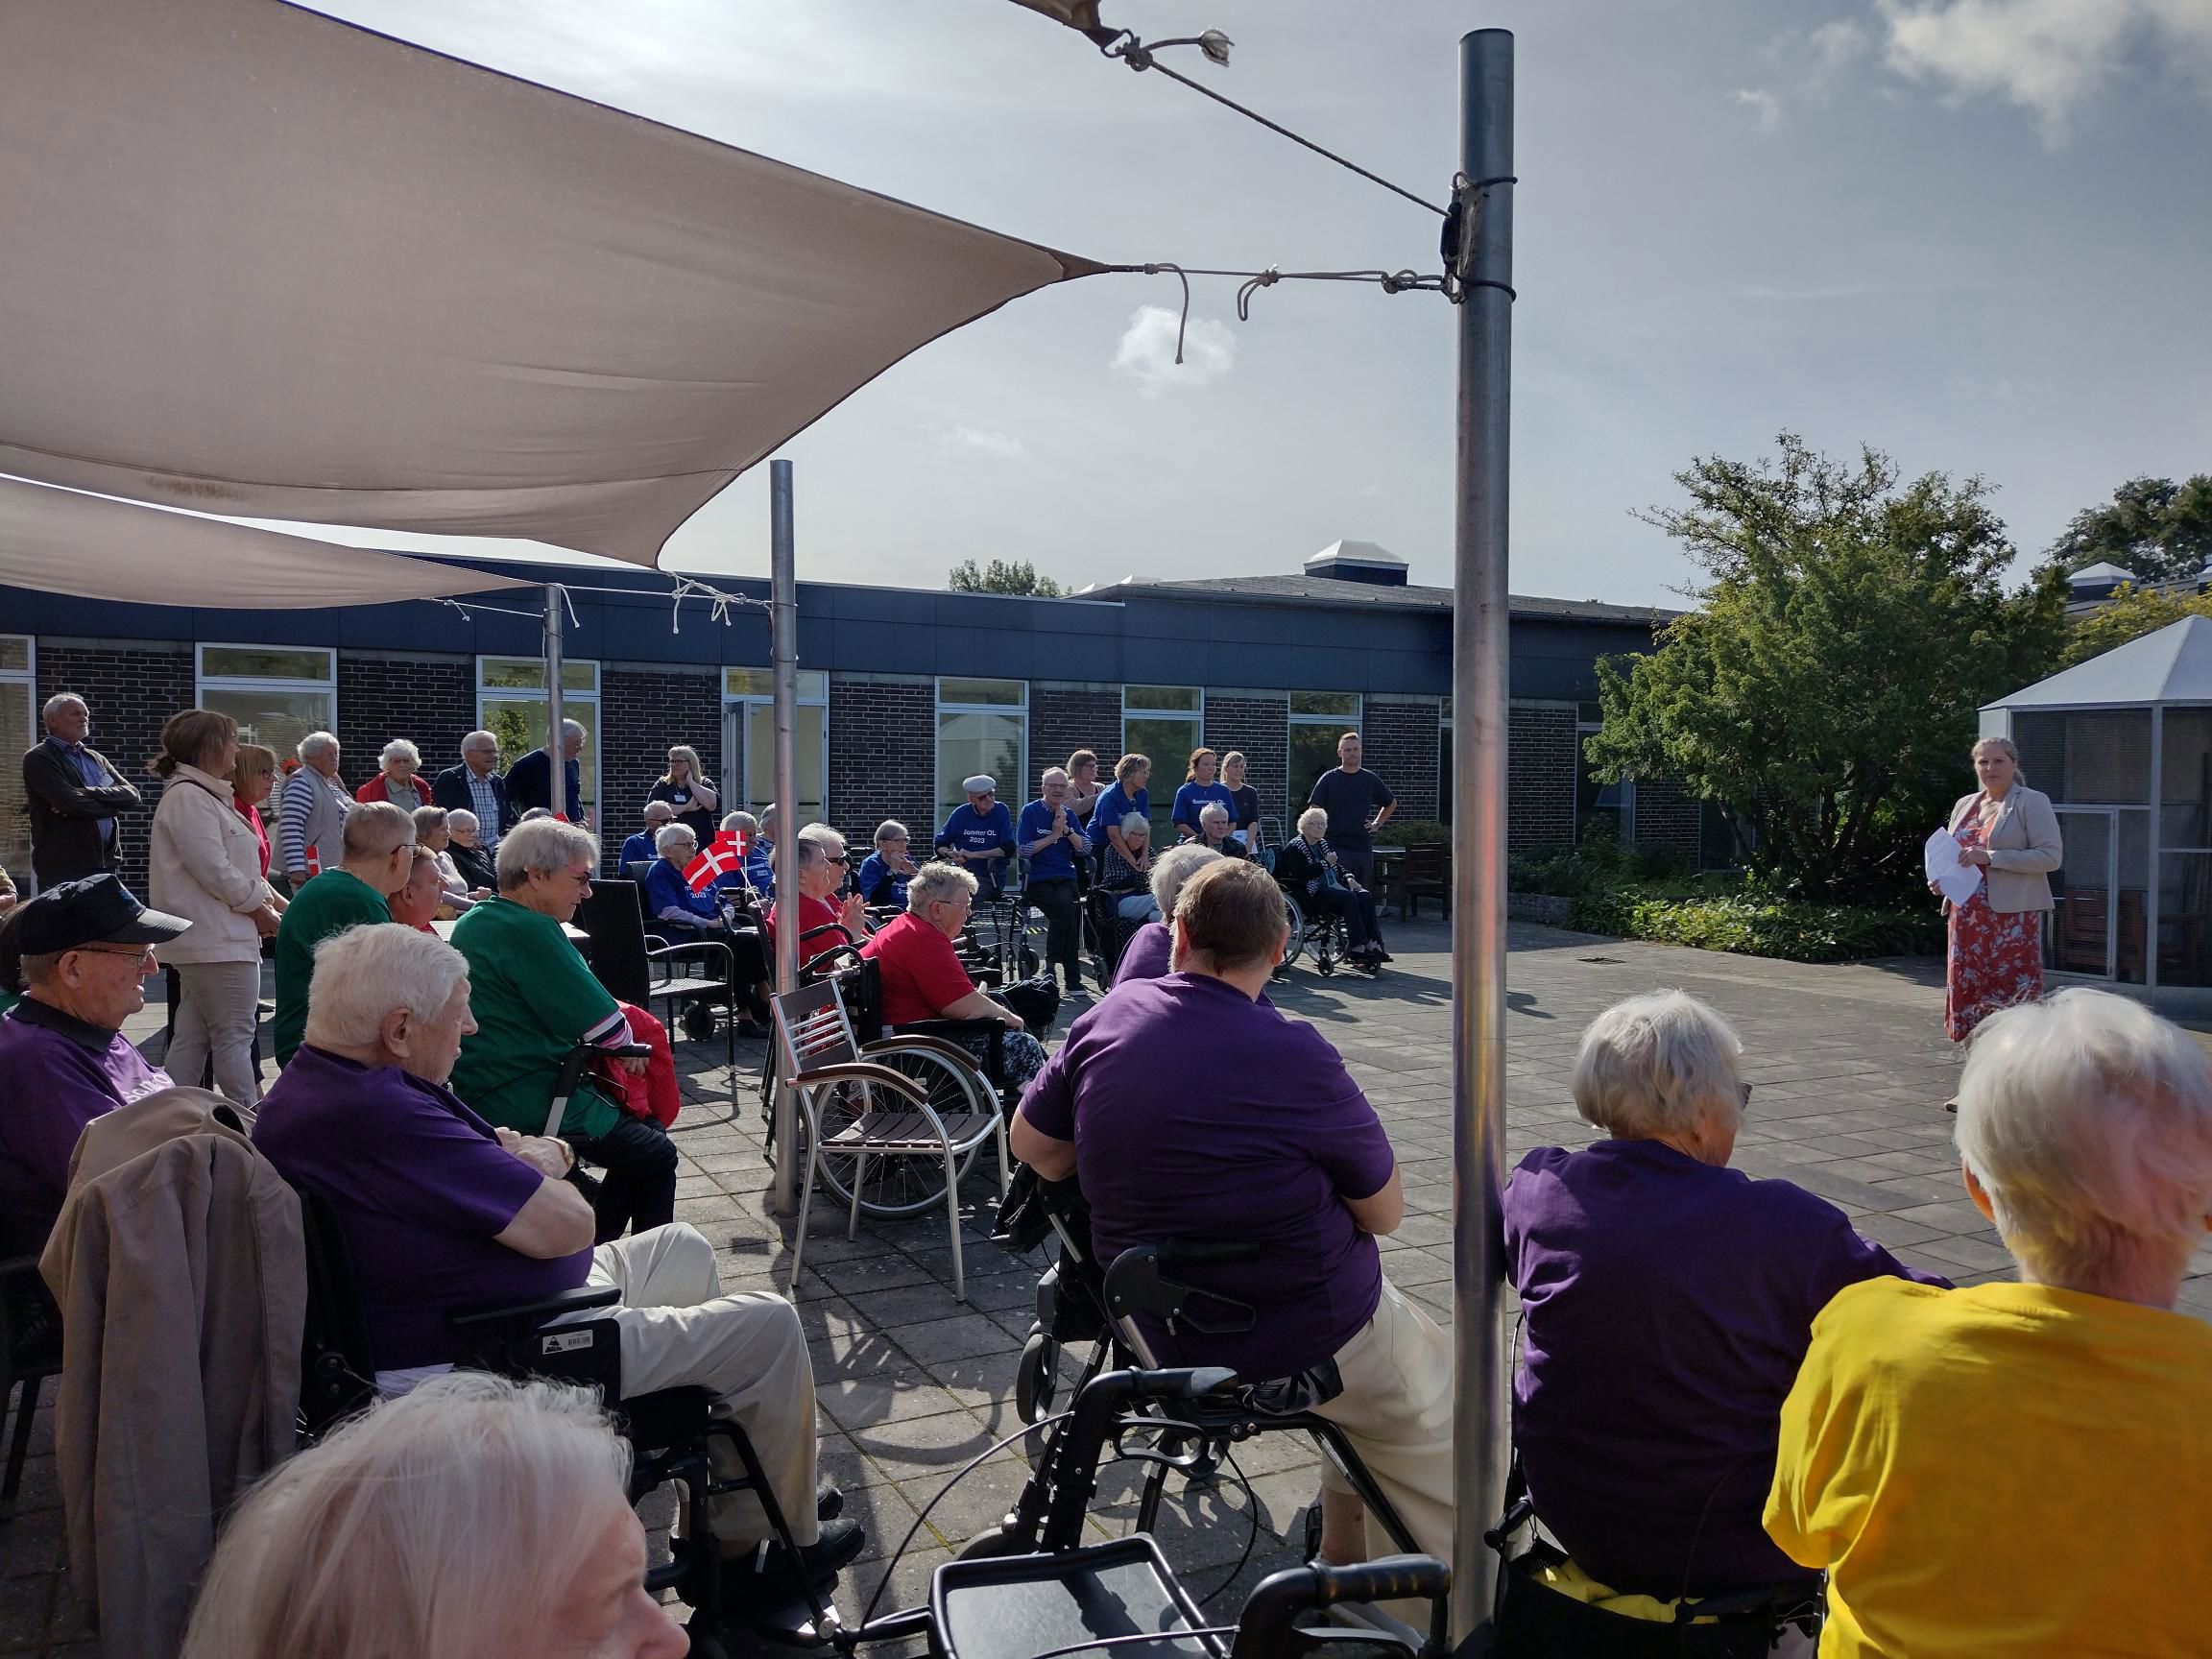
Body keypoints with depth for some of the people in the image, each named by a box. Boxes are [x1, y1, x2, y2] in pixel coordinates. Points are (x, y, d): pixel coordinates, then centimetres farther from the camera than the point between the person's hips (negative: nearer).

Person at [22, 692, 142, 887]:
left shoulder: (97, 759, 18)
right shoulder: (38, 759, -2)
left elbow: (132, 796, 3)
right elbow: (71, 802, -17)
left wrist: (87, 794, -12)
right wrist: (113, 804, -2)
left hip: (105, 863, 6)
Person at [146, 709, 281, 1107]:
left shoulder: (208, 795, 18)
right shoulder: (187, 797, -14)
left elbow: (242, 867, 20)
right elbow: (215, 872, -20)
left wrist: (272, 901, 7)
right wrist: (260, 910, -9)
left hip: (210, 938, 10)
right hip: (215, 939, -10)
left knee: (192, 1038, 13)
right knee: (234, 1035, -3)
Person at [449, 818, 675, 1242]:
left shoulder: (473, 922, 9)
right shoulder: (528, 930, -21)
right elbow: (607, 1028, -19)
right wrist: (626, 1044, 3)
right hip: (530, 1108, -10)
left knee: (644, 1128, 20)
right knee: (657, 1157, 7)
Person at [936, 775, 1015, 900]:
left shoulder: (1001, 812, 2)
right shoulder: (961, 813, 8)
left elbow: (1008, 849, -6)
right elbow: (940, 845, 15)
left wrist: (973, 855, -9)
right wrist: (950, 854, -9)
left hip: (989, 876, -3)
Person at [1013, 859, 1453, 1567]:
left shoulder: (1109, 1017, -9)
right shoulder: (1299, 1058, -24)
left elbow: (1031, 1145, 4)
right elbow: (1385, 1214, -11)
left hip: (1159, 1329, 7)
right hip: (1310, 1339, -6)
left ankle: (1346, 1560, 36)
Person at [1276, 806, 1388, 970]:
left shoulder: (1324, 844, 24)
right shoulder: (1294, 848, 0)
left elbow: (1338, 867, 29)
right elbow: (1302, 874, -15)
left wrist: (1348, 878, 8)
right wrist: (1325, 863, -12)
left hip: (1333, 888, 8)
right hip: (1313, 894, -8)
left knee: (1365, 896, -20)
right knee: (1348, 897, -32)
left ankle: (1373, 944, -29)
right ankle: (1358, 947, -35)